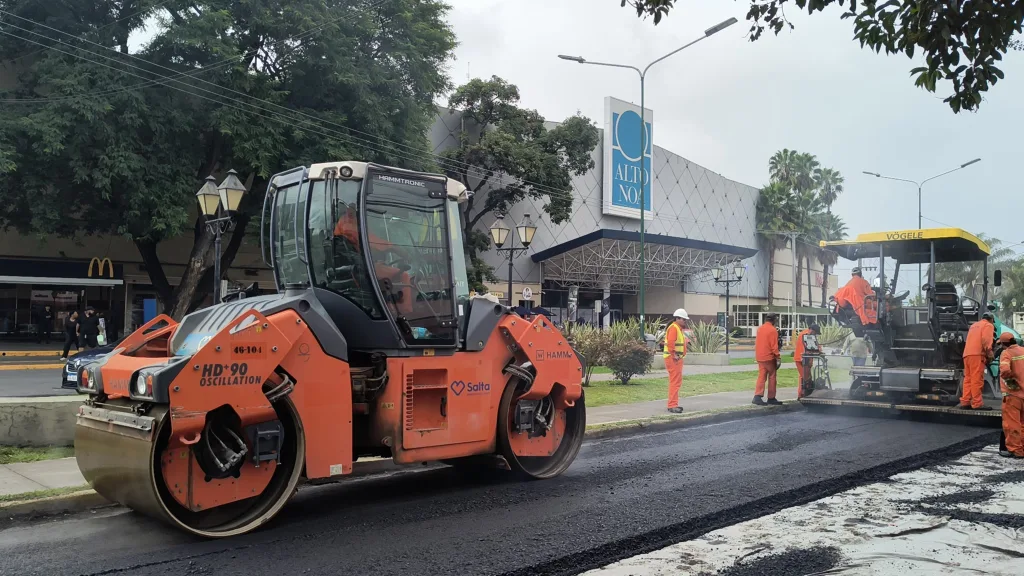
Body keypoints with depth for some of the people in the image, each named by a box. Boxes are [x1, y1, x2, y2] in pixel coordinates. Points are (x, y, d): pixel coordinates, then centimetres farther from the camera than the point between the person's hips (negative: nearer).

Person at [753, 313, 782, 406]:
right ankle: (771, 398, 11)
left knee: (761, 377, 4)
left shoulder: (760, 329, 10)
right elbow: (774, 346, -16)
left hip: (760, 357, 6)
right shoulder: (772, 330, -13)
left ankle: (758, 396, -8)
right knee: (772, 377, 6)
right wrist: (778, 357, -10)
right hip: (769, 357, -6)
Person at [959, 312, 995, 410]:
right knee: (977, 379, -10)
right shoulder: (988, 325, 7)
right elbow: (986, 340, -11)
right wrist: (989, 354, -8)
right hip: (977, 354, -7)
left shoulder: (974, 325, 30)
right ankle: (977, 403, -14)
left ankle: (965, 402, 2)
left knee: (968, 379, 7)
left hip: (967, 354, 7)